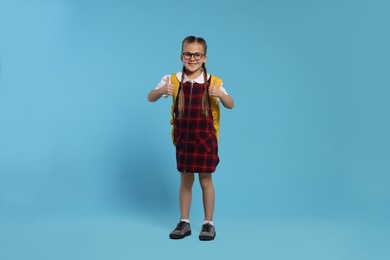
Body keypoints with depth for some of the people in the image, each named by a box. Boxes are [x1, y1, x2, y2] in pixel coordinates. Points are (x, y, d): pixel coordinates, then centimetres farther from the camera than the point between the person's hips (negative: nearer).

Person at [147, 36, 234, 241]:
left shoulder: (213, 82, -7)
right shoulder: (173, 80, -3)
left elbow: (231, 105, -9)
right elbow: (150, 98, -4)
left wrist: (220, 94, -30)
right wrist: (162, 90, -26)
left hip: (205, 138, -2)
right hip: (183, 137, 2)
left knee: (205, 180, 4)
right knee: (185, 180, 11)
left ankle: (209, 223, 17)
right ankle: (184, 223, 22)